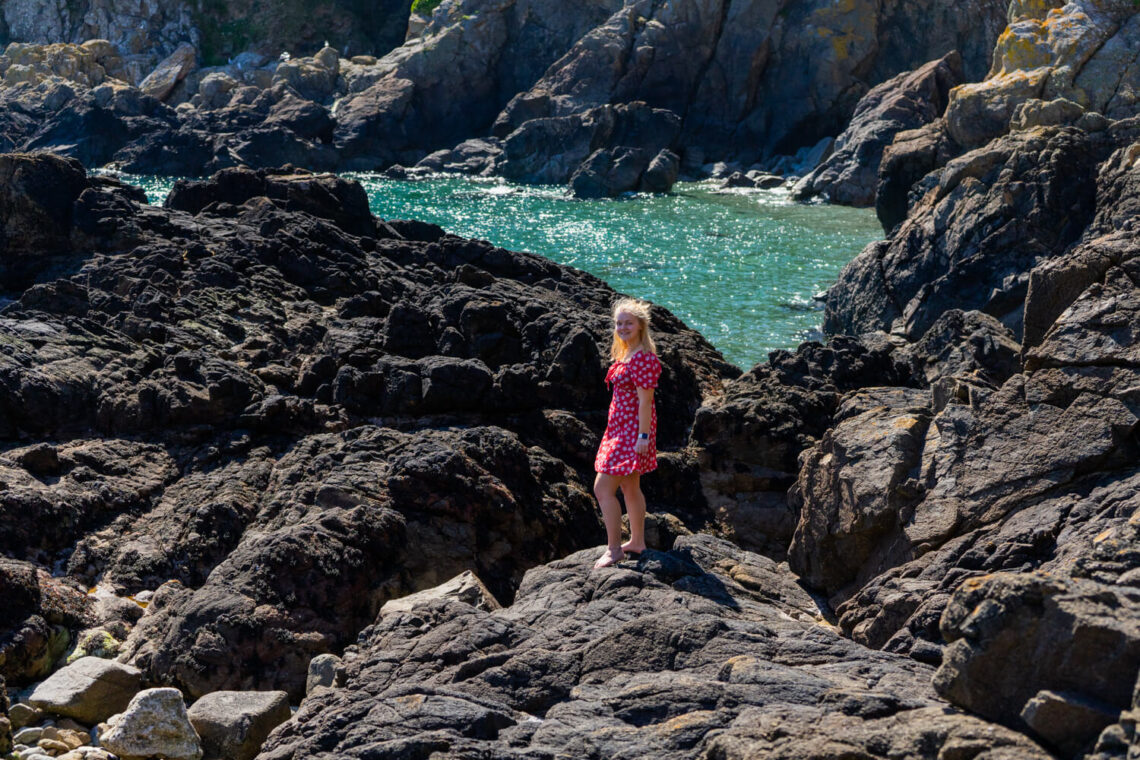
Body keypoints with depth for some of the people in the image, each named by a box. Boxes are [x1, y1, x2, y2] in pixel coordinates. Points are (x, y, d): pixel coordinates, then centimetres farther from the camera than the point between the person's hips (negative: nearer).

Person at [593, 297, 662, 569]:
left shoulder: (643, 358, -18)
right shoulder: (626, 355, 13)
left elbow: (645, 400, -21)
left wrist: (643, 436, -23)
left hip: (633, 429, -10)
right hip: (621, 427, 10)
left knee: (603, 488, -11)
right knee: (630, 488, 19)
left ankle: (614, 549, -5)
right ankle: (637, 542, 30)